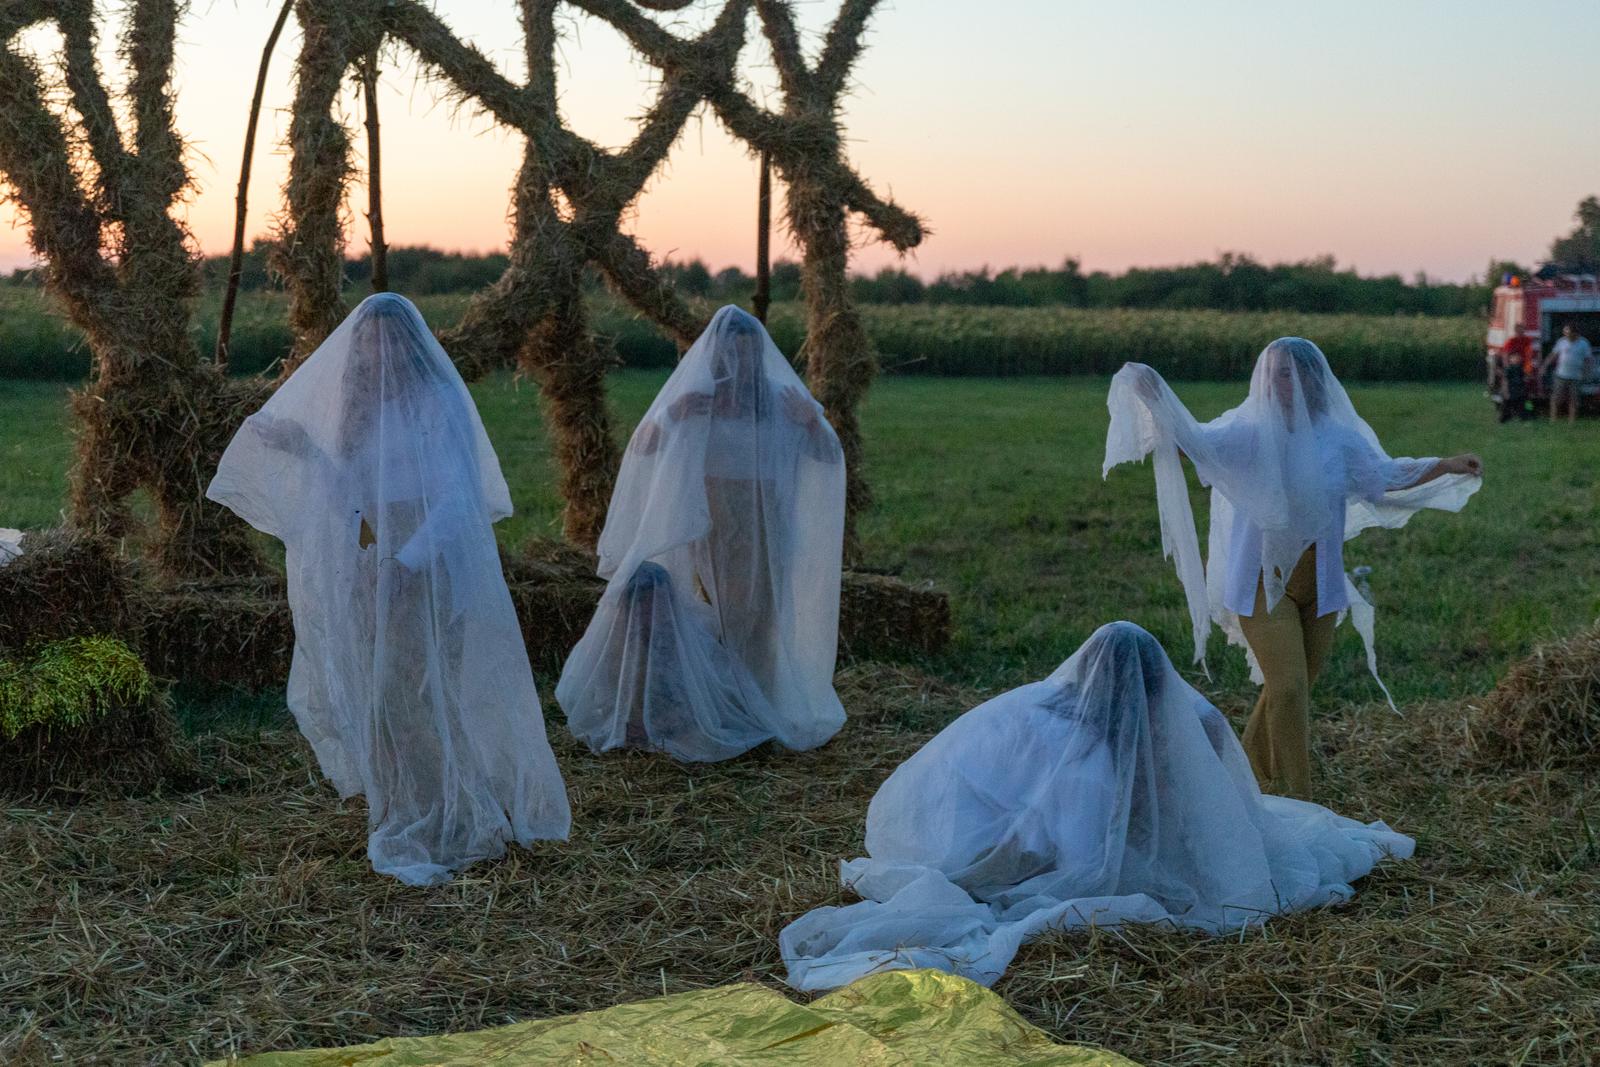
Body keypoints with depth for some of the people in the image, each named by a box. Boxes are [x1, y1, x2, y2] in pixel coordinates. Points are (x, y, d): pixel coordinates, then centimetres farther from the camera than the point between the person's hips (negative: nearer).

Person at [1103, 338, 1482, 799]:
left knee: (1291, 689, 14)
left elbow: (1387, 476, 11)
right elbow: (1192, 441, -22)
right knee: (1289, 688, -13)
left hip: (1319, 584, 4)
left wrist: (1447, 466, 1)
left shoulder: (1338, 437, 3)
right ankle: (1295, 800, -6)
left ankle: (1249, 771, 37)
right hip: (1263, 583, -4)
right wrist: (1153, 394, -37)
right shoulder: (1247, 432, -7)